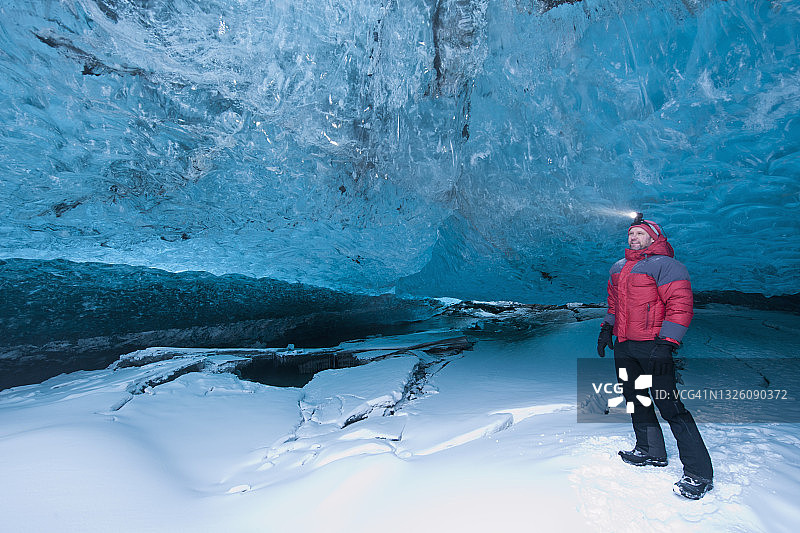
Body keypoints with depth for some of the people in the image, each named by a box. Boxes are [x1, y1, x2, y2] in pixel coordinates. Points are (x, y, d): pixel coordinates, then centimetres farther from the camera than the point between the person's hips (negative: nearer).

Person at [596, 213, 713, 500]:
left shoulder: (665, 265, -8)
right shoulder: (618, 268, 16)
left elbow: (680, 305, -15)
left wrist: (665, 343, -21)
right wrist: (607, 327, 15)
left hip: (652, 346, -8)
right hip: (624, 347, 8)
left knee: (669, 406, -8)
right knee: (633, 398, 14)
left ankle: (699, 474, 2)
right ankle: (651, 452, 30)